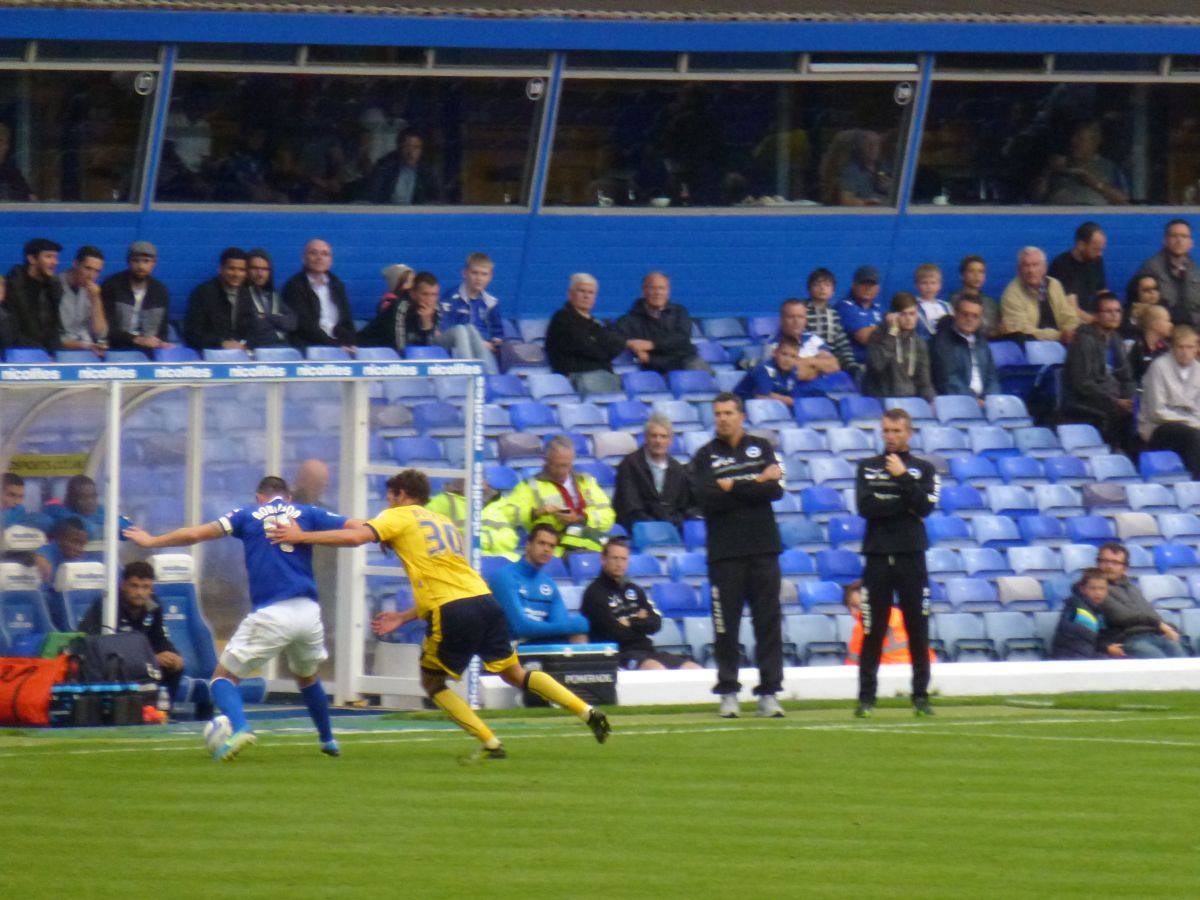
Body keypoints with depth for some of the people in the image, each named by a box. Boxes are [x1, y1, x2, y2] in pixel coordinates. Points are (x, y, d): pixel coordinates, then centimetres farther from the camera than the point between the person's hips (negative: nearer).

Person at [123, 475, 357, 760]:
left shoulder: (248, 516, 11)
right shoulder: (308, 514, 13)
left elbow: (195, 534, 8)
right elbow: (360, 528, 5)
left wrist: (151, 541, 20)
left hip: (270, 616, -3)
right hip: (308, 613, 3)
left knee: (224, 676, 8)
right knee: (307, 677, 31)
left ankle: (239, 727, -20)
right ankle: (328, 741, 39)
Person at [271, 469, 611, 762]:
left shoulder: (400, 517, 7)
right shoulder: (445, 524, 29)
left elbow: (355, 537, -9)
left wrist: (301, 537, 0)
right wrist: (403, 617, 29)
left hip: (453, 613, -6)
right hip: (484, 601, 6)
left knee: (432, 681, 11)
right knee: (514, 673, 15)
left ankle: (490, 743, 2)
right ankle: (587, 711, 4)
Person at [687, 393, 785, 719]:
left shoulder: (762, 448, 9)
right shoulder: (705, 456, 5)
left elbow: (775, 490, -5)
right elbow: (706, 499, -11)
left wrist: (733, 487, -10)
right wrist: (755, 483, -10)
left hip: (763, 549, 1)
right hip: (725, 553, -1)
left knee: (768, 622, 0)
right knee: (726, 626, 0)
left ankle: (769, 692, 2)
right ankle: (728, 692, 6)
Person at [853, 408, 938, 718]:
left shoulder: (924, 469, 9)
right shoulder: (867, 468, 11)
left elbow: (924, 506, -6)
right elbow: (865, 507, -4)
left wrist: (902, 478, -12)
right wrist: (905, 504, -7)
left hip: (911, 556, 0)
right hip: (877, 555, 0)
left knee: (918, 629, 0)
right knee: (873, 631, -2)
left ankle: (921, 696, 5)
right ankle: (866, 697, 1)